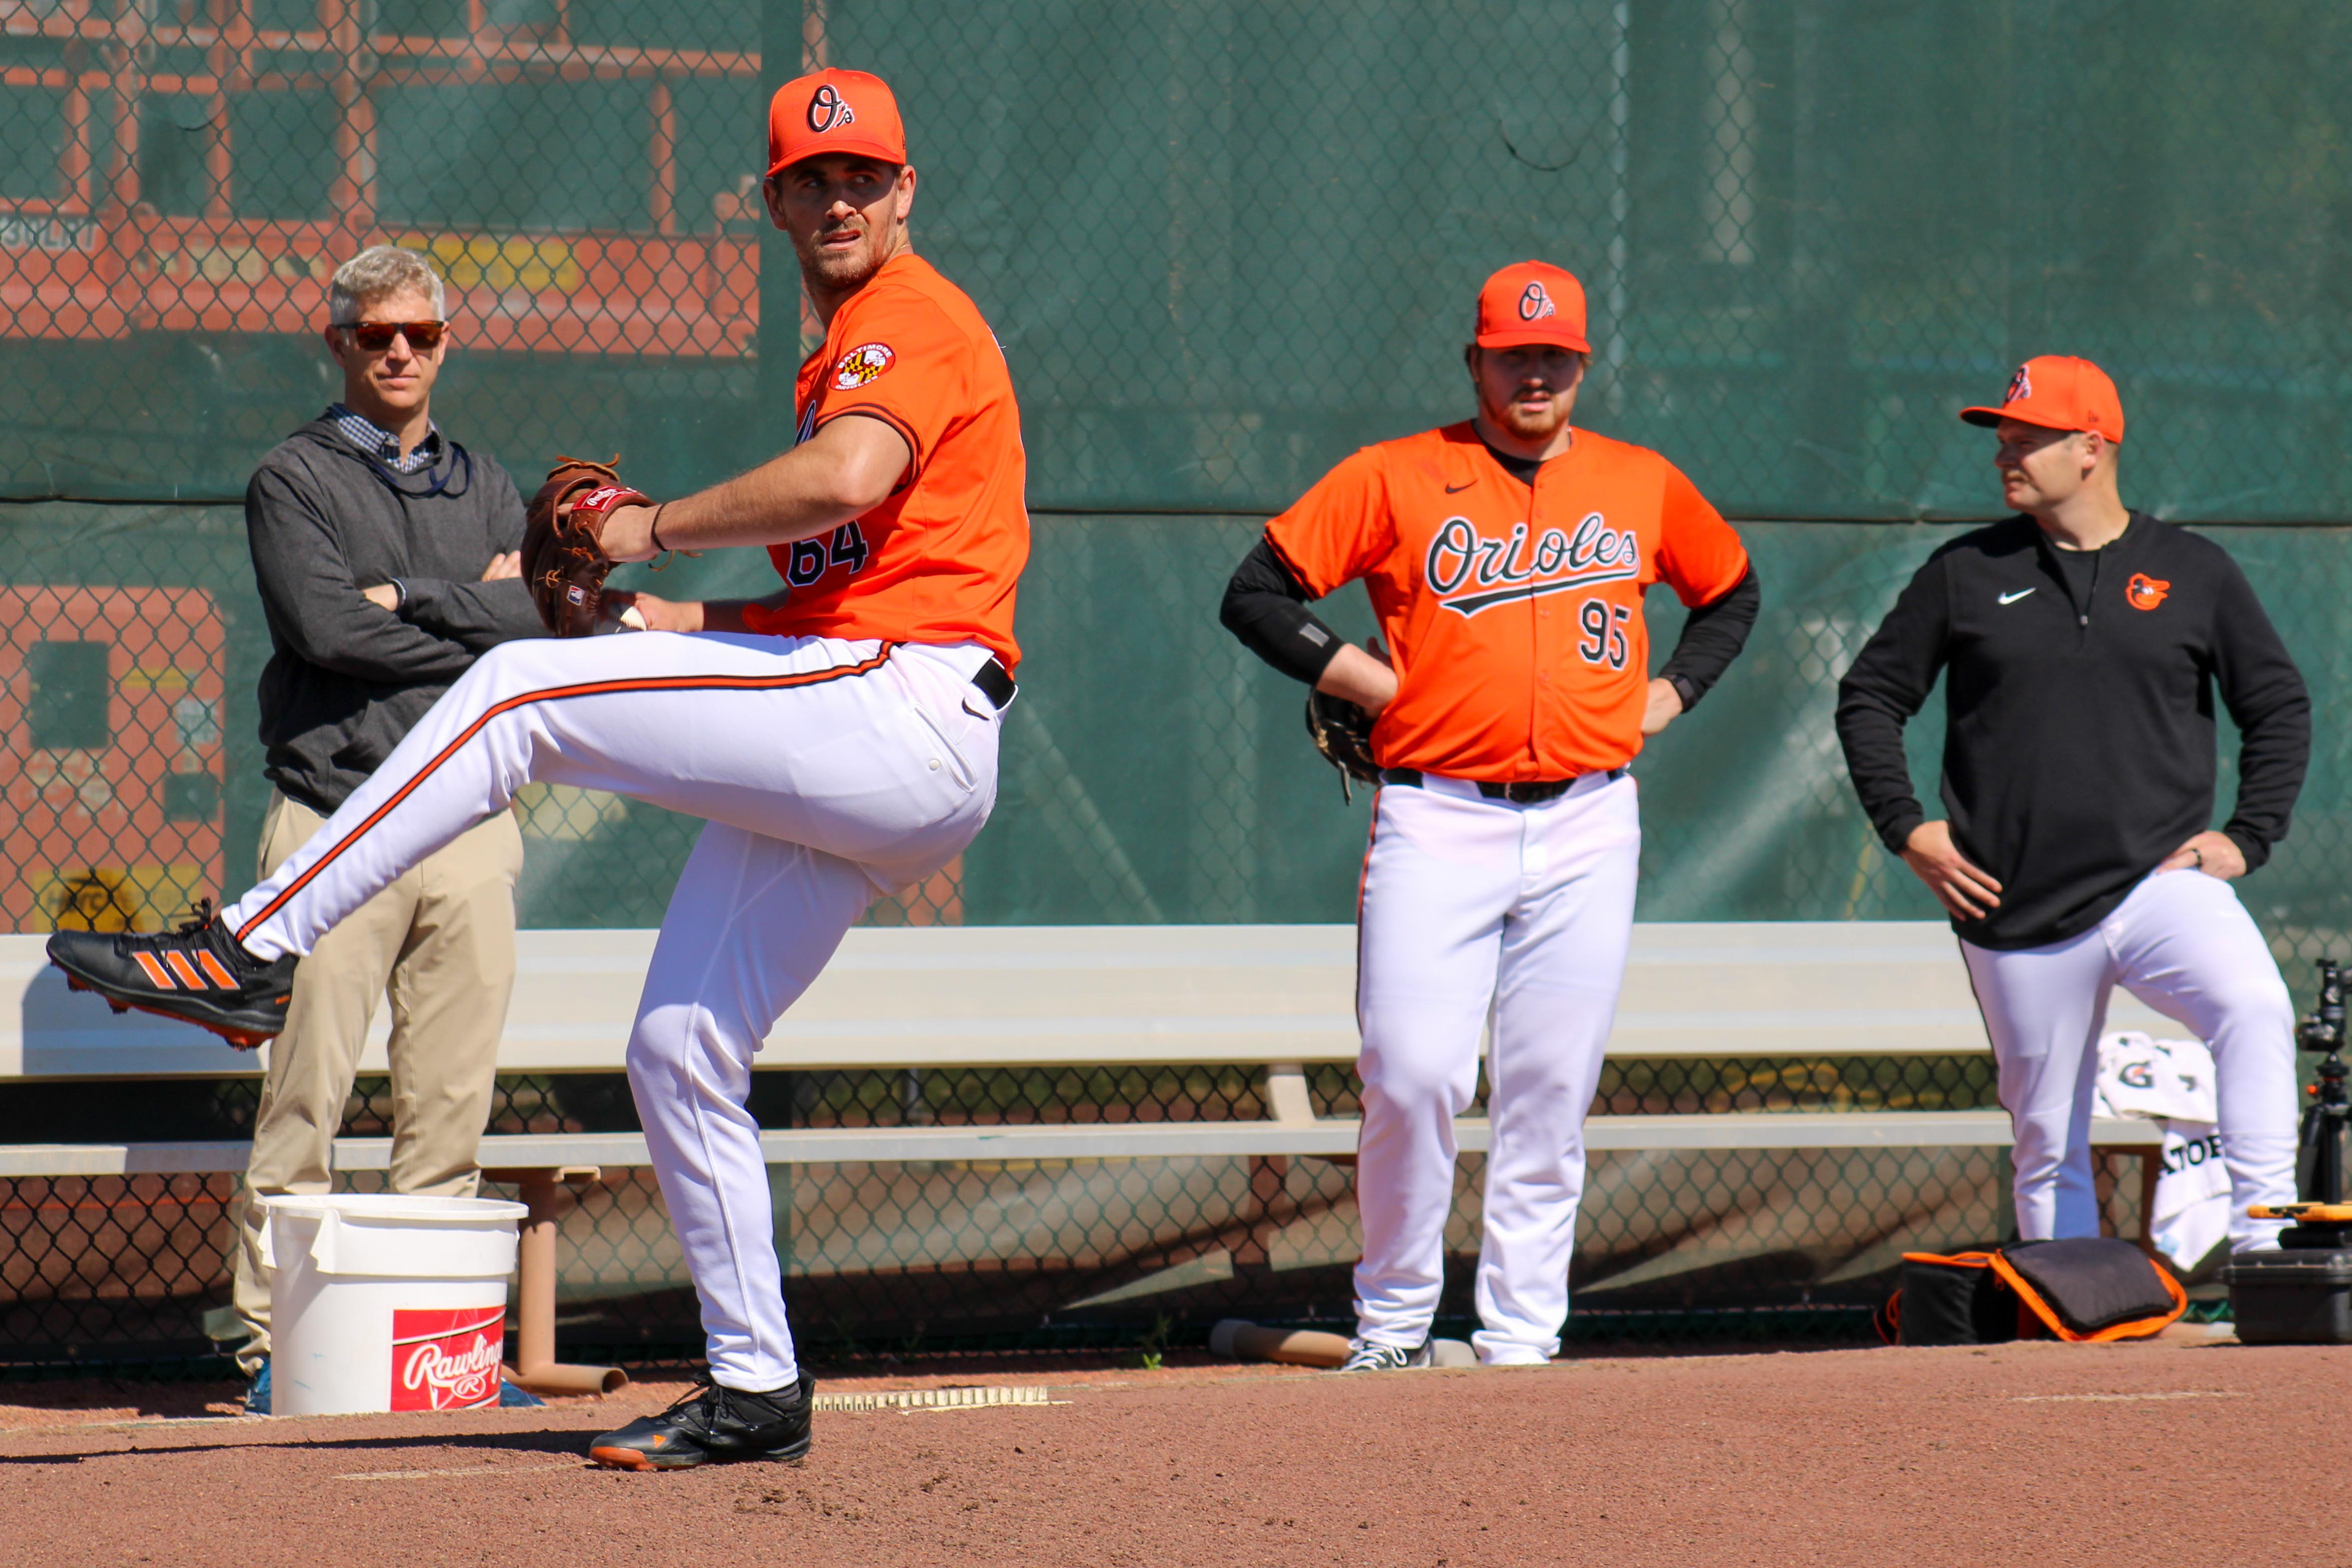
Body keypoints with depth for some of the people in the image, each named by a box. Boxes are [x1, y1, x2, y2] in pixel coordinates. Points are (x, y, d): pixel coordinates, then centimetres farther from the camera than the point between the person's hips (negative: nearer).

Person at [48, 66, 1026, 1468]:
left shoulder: (915, 316, -3)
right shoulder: (848, 352, 29)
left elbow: (847, 481, -24)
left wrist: (656, 527, -12)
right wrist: (675, 624, 17)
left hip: (905, 715, -10)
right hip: (846, 773, 10)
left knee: (520, 692, -16)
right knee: (680, 1051, 9)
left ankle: (253, 947, -18)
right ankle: (755, 1392, 14)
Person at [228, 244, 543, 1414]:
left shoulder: (484, 486, 19)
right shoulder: (293, 480, 5)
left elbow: (537, 619, 3)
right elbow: (324, 630, -10)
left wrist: (407, 599, -7)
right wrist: (476, 623, -3)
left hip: (471, 824, 4)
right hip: (336, 821, -4)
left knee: (452, 1104, 2)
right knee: (305, 1102, -8)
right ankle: (271, 1347, -7)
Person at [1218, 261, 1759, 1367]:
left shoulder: (1645, 486, 12)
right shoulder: (1395, 479, 3)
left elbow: (1730, 592, 28)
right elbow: (1256, 595, 3)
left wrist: (1665, 697, 13)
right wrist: (1370, 681, -3)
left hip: (1587, 824, 3)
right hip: (1437, 814, -2)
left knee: (1551, 1095, 2)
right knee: (1414, 1076, -12)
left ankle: (1521, 1340, 8)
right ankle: (1392, 1327, 2)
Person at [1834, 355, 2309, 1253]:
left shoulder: (2195, 573, 6)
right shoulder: (1966, 574, 7)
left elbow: (2280, 707, 13)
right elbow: (1869, 696, 14)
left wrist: (2247, 837, 2)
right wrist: (1904, 827, 2)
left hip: (2161, 883, -1)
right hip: (2019, 916, 1)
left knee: (2255, 1009, -30)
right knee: (2047, 1145, 4)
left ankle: (2262, 1243, -31)